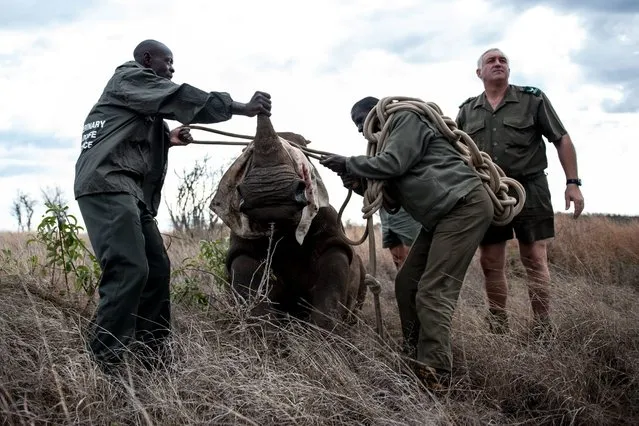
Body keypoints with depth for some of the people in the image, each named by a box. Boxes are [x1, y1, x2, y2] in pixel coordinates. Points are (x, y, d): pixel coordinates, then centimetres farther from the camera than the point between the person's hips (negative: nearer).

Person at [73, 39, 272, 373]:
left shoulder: (142, 97, 31)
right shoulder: (130, 77, 1)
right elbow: (181, 97, -9)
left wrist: (166, 139, 14)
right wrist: (241, 108, -14)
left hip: (130, 191, 11)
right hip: (108, 186, -11)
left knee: (157, 268, 7)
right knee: (129, 271, -20)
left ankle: (151, 357, 12)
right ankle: (103, 367, -21)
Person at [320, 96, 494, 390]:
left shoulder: (407, 120, -2)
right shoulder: (389, 140, 24)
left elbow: (393, 164, -17)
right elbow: (394, 196, 18)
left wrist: (348, 164, -5)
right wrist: (359, 183, 2)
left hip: (465, 205, -11)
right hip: (444, 214, 11)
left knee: (433, 293, -17)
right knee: (407, 284, 8)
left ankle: (434, 379, -18)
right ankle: (415, 362, 13)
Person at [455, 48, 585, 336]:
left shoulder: (532, 99, 2)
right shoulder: (467, 111, 10)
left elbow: (562, 140, 1)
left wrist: (573, 182, -7)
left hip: (528, 188, -3)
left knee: (534, 258, -3)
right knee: (490, 263, 3)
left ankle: (543, 332, 0)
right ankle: (499, 332, 12)